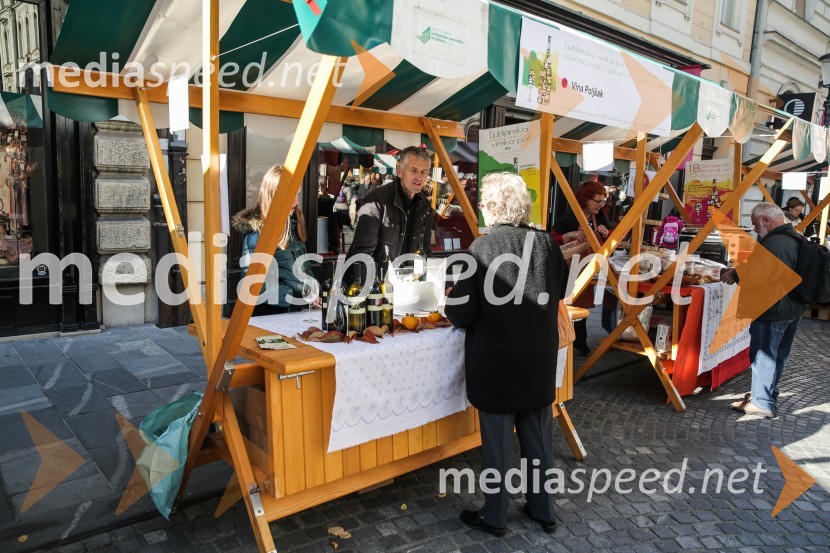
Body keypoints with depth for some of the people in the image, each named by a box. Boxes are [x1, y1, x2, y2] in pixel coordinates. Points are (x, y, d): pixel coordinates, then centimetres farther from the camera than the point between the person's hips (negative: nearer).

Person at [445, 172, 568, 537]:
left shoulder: (483, 247, -17)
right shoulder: (547, 243, -3)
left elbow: (461, 314, -17)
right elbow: (560, 291, 14)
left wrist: (452, 305, 4)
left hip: (496, 362, -5)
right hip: (540, 359, 5)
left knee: (498, 440, 10)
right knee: (538, 436, 18)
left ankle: (494, 516, 26)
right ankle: (543, 509, 34)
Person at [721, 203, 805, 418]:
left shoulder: (773, 243, -23)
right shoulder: (794, 239, 11)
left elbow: (756, 275, -27)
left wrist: (734, 275, -10)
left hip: (772, 311, -10)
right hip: (793, 309, 10)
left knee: (763, 355, -1)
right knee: (778, 355, 18)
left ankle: (762, 403, 5)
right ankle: (768, 394, 31)